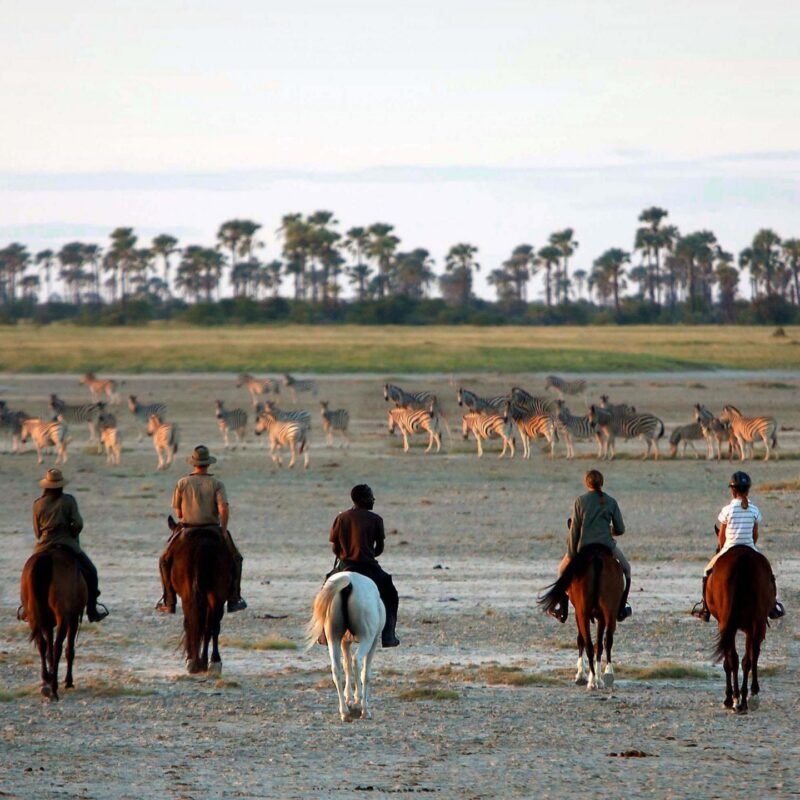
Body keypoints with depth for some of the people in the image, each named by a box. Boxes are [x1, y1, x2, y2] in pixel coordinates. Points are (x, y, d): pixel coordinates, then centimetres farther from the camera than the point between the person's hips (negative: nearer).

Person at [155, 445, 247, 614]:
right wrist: (224, 530, -6)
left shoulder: (183, 483, 0)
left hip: (188, 530, 0)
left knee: (165, 561, 21)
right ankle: (234, 600, 17)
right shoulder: (217, 484, -3)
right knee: (235, 559, 23)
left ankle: (169, 603, 14)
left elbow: (178, 513, 4)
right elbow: (224, 509, -15)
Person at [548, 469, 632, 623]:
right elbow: (620, 529, 3)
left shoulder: (580, 501, -4)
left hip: (583, 547, -1)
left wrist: (571, 554, -2)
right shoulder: (611, 502, 0)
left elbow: (574, 530, -6)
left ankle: (562, 611, 28)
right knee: (625, 568, 29)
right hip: (607, 546, 1)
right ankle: (621, 609, 32)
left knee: (563, 570, 27)